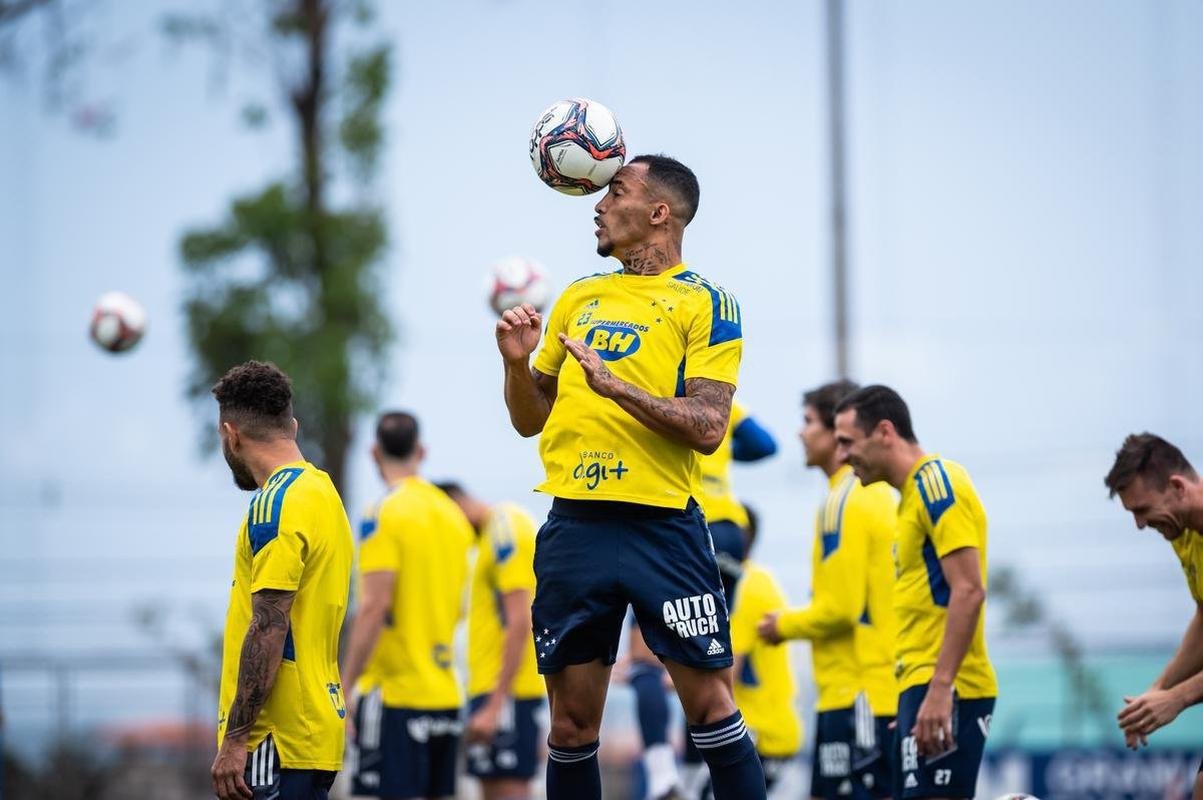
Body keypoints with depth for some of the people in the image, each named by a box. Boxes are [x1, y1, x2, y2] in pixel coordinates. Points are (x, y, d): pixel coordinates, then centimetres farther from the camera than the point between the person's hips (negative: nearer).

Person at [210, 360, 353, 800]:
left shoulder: (276, 503, -13)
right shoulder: (323, 491, 17)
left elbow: (268, 630, -19)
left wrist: (235, 739, -18)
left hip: (279, 743, -10)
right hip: (317, 727, 10)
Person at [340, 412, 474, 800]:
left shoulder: (384, 514, -10)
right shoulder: (453, 513, 12)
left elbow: (374, 607, -17)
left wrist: (344, 688, -15)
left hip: (395, 693, -7)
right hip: (446, 693, 7)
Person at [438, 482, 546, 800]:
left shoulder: (506, 529, -12)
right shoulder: (496, 531, 18)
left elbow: (520, 624, -19)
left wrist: (495, 705, -22)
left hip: (503, 690, -10)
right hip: (494, 689, 10)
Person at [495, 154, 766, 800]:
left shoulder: (705, 303, -1)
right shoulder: (578, 299, 16)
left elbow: (707, 428, -12)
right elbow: (531, 419, 21)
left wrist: (616, 385, -20)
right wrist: (517, 362, 2)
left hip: (662, 525, -5)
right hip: (574, 526, 5)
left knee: (710, 705, -6)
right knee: (572, 723, 5)